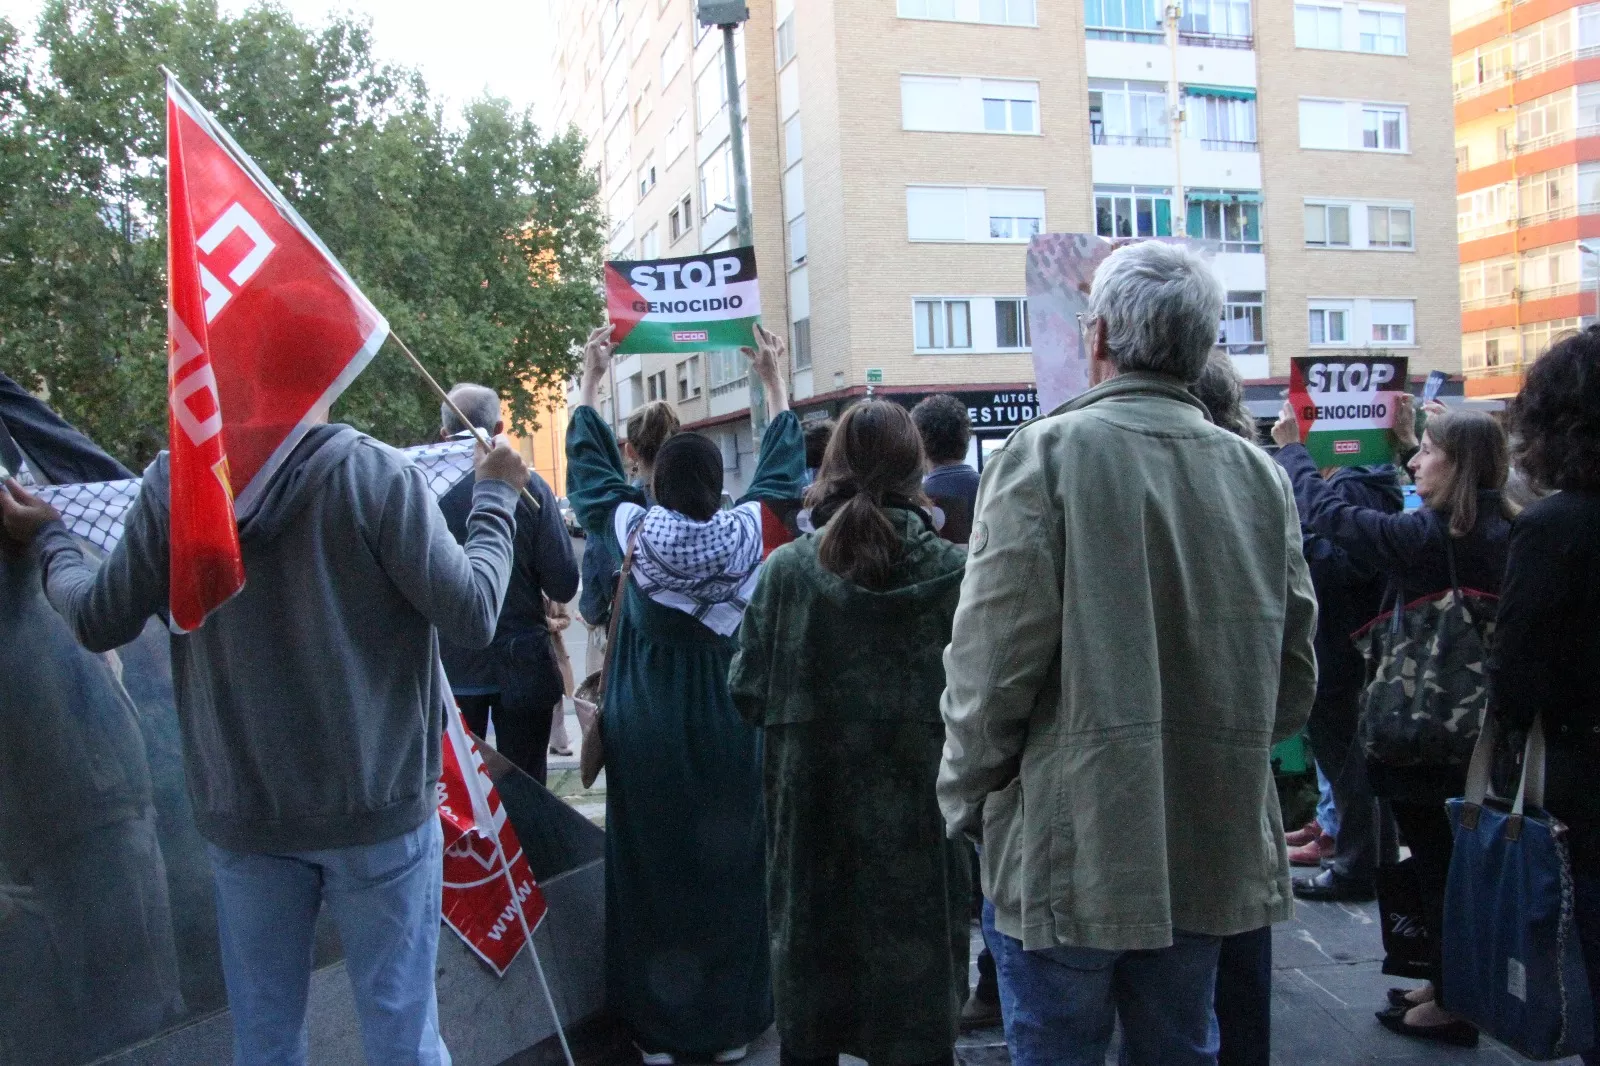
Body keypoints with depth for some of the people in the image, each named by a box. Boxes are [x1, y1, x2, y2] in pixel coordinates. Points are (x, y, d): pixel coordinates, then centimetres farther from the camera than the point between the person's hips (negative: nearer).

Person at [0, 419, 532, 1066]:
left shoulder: (170, 484, -4)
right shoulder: (373, 471, -14)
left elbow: (98, 623, 7)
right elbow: (472, 616, -14)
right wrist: (496, 497, 0)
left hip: (241, 811, 3)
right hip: (377, 799, -3)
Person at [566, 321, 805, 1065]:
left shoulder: (633, 531, -5)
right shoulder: (745, 532, -5)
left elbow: (591, 467, 10)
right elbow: (781, 469, 12)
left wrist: (590, 378, 20)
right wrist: (774, 381, 22)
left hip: (646, 730, 0)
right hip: (726, 726, 1)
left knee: (650, 869, 8)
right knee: (729, 866, 10)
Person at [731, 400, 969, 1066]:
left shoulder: (786, 569, -8)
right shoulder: (955, 572, -10)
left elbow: (747, 693, -5)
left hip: (812, 815, 1)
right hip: (918, 814, 0)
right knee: (916, 990, 13)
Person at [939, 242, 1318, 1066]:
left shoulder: (1046, 454, -14)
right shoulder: (1259, 474, 1)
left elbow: (992, 665, -17)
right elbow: (1293, 682, 5)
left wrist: (966, 799, -2)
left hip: (1067, 852, -5)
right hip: (1212, 852, 5)